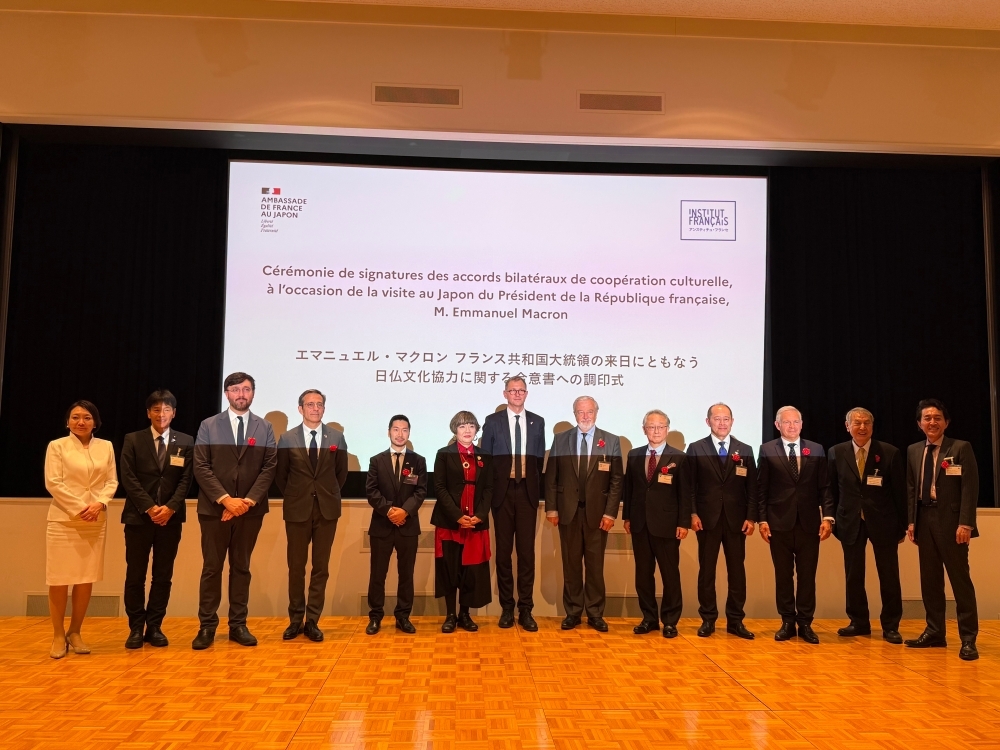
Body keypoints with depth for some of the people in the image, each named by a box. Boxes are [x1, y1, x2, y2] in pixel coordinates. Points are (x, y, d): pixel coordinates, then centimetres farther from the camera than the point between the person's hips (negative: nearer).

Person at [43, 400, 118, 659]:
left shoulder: (106, 446, 9)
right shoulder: (57, 446, 1)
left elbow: (112, 481, 6)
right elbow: (53, 483, -7)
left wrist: (100, 503, -12)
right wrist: (79, 508, -14)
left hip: (95, 521, 3)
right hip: (63, 520, -3)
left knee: (86, 579, 4)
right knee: (59, 580, -1)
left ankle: (75, 633, 17)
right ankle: (58, 636, 12)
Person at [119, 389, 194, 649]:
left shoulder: (186, 442, 7)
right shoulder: (133, 440, 4)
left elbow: (186, 480, 1)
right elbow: (128, 478, -3)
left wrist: (170, 507, -13)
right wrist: (149, 508, -13)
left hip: (171, 517, 1)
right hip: (139, 516, -1)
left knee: (163, 576, 5)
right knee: (135, 575, 3)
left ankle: (154, 627, 13)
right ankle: (136, 628, 13)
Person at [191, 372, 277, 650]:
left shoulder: (265, 428, 7)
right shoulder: (208, 426, 4)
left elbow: (269, 467, 1)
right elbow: (201, 467, -4)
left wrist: (249, 500, -11)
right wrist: (225, 499, -15)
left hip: (250, 509, 1)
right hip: (214, 508, -1)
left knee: (241, 568, 8)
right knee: (212, 568, 3)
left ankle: (238, 625, 14)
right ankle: (207, 626, 11)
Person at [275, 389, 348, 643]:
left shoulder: (337, 438, 2)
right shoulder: (288, 438, 0)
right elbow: (280, 474, 8)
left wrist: (330, 495, 8)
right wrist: (292, 498, 7)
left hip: (327, 509, 1)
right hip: (297, 509, -1)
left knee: (321, 567, 5)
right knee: (296, 567, 6)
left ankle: (312, 622, 13)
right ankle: (295, 620, 18)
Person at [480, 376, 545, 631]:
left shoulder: (537, 422, 9)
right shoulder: (492, 421, 3)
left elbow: (540, 457, 11)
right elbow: (485, 457, 4)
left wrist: (536, 486, 5)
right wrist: (490, 489, 0)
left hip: (527, 492, 1)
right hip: (503, 492, -1)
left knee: (526, 551, 0)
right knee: (504, 551, 5)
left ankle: (525, 610, 7)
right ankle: (507, 608, 14)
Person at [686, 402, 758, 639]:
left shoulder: (745, 450, 8)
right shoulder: (696, 449, 3)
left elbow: (752, 487, 5)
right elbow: (690, 486, 1)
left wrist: (751, 517, -2)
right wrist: (692, 514, -8)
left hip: (736, 520, 1)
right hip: (707, 519, -1)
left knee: (737, 571, 5)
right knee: (706, 570, 5)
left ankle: (735, 620, 14)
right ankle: (708, 619, 14)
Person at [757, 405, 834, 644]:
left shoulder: (816, 450, 8)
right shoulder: (767, 450, 3)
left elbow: (824, 487, 6)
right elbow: (761, 489, 2)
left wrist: (827, 516, -4)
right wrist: (762, 519, -5)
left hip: (809, 523, 1)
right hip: (779, 522, -1)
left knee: (807, 575, 5)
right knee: (783, 575, 7)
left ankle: (805, 623, 15)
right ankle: (787, 622, 17)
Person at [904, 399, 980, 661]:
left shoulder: (961, 448, -3)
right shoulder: (913, 451, 12)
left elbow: (970, 487, -8)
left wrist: (965, 523, -16)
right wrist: (911, 521, 5)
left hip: (951, 521, -5)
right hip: (924, 520, 5)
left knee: (960, 579, -2)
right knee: (929, 579, 10)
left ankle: (968, 639, 5)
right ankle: (934, 632, 19)